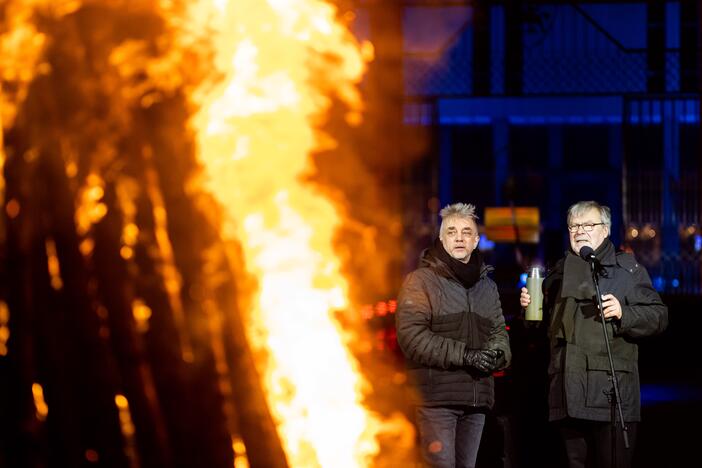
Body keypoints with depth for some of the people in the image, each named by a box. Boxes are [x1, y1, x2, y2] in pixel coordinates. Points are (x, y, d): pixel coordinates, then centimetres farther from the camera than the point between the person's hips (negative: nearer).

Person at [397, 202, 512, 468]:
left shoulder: (487, 286, 20)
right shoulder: (421, 281, -1)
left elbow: (499, 332, 20)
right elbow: (411, 337, -12)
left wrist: (497, 354, -5)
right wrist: (464, 355, -17)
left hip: (476, 400, 6)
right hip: (435, 397, -6)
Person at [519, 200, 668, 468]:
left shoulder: (627, 269, 7)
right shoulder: (559, 273, 22)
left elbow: (658, 316, -1)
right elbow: (545, 326, 33)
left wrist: (624, 313, -16)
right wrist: (530, 307, 13)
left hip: (610, 396, -5)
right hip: (568, 396, 5)